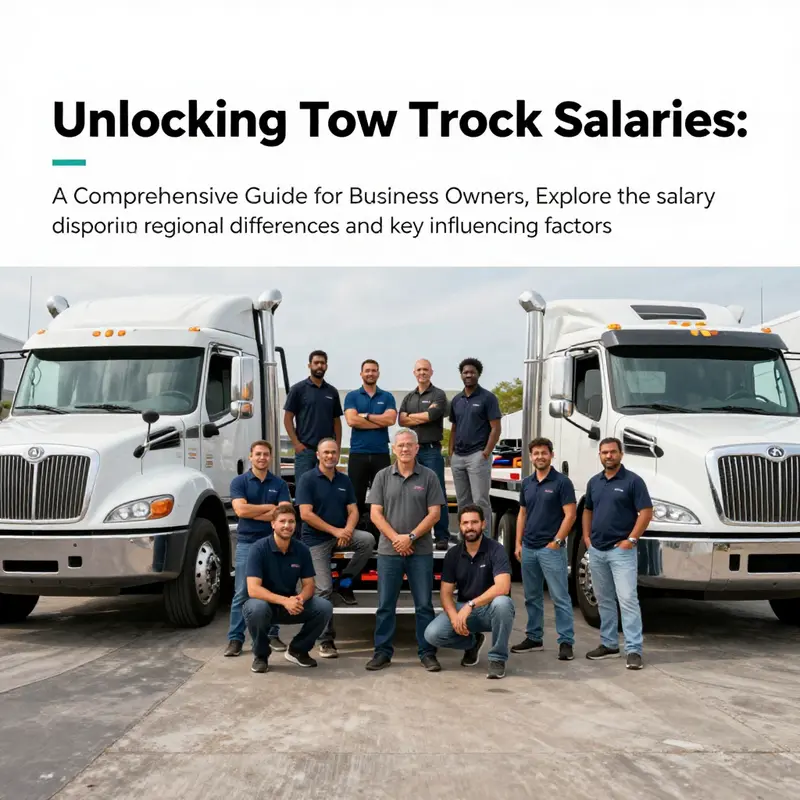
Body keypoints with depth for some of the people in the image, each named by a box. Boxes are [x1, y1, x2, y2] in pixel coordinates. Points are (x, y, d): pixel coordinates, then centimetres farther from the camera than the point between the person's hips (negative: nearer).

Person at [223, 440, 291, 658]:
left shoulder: (279, 484, 6)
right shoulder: (239, 482, 1)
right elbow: (241, 509, -14)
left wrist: (253, 513, -10)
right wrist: (269, 507, -7)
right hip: (247, 543, -2)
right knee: (241, 593, -1)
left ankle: (273, 635, 18)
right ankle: (235, 639, 3)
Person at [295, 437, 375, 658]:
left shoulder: (344, 480, 8)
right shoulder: (308, 480, -7)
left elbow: (353, 510, 5)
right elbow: (305, 514, -15)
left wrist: (347, 530, -16)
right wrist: (335, 531, -18)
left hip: (341, 534, 4)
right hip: (316, 539, -4)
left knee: (368, 540, -25)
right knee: (323, 589, -8)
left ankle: (344, 582, -4)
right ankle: (326, 640, 5)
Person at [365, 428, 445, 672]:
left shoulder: (429, 477, 2)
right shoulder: (382, 477, 5)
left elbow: (434, 514, -2)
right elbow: (376, 513, 1)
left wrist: (411, 537, -11)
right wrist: (395, 538, -11)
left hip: (421, 552, -1)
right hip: (388, 551, 1)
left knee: (424, 605, 5)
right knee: (385, 605, 6)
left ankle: (427, 653, 14)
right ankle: (382, 652, 15)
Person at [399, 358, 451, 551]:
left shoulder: (438, 395, 3)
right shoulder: (409, 398, 17)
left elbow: (433, 415, -15)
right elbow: (401, 420, 2)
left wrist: (411, 416, -2)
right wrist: (425, 416, -7)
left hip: (431, 450, -5)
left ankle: (442, 536, -4)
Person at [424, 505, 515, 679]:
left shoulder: (495, 550, -14)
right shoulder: (453, 554, -1)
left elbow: (503, 587, -28)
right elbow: (445, 592, -2)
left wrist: (470, 605, -35)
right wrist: (454, 616, -22)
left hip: (491, 608, -4)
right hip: (463, 609, 4)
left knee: (501, 603, -39)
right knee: (432, 634, -20)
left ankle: (498, 658, -15)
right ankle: (472, 642, 13)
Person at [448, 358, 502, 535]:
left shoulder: (487, 398, -4)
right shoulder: (456, 400, 14)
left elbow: (495, 429, -8)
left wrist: (486, 453, -15)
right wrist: (451, 453, 9)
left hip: (477, 456, -6)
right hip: (457, 457, 6)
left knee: (480, 500, -8)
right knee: (462, 501, 12)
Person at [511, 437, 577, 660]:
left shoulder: (562, 482, -8)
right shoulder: (527, 483, 11)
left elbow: (570, 515, -11)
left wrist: (556, 542, -14)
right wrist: (518, 544, 9)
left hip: (551, 549, -6)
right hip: (528, 549, 6)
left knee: (560, 597, -4)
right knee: (532, 597, 13)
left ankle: (566, 642, 1)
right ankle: (534, 638, 23)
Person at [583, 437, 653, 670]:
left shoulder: (632, 481, -7)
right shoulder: (594, 482, 11)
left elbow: (646, 512, -10)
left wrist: (631, 540, -14)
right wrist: (586, 537, 10)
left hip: (621, 550, -6)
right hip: (596, 550, 6)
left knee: (628, 599, -10)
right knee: (604, 600, 13)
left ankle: (633, 650, -8)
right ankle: (609, 644, 23)